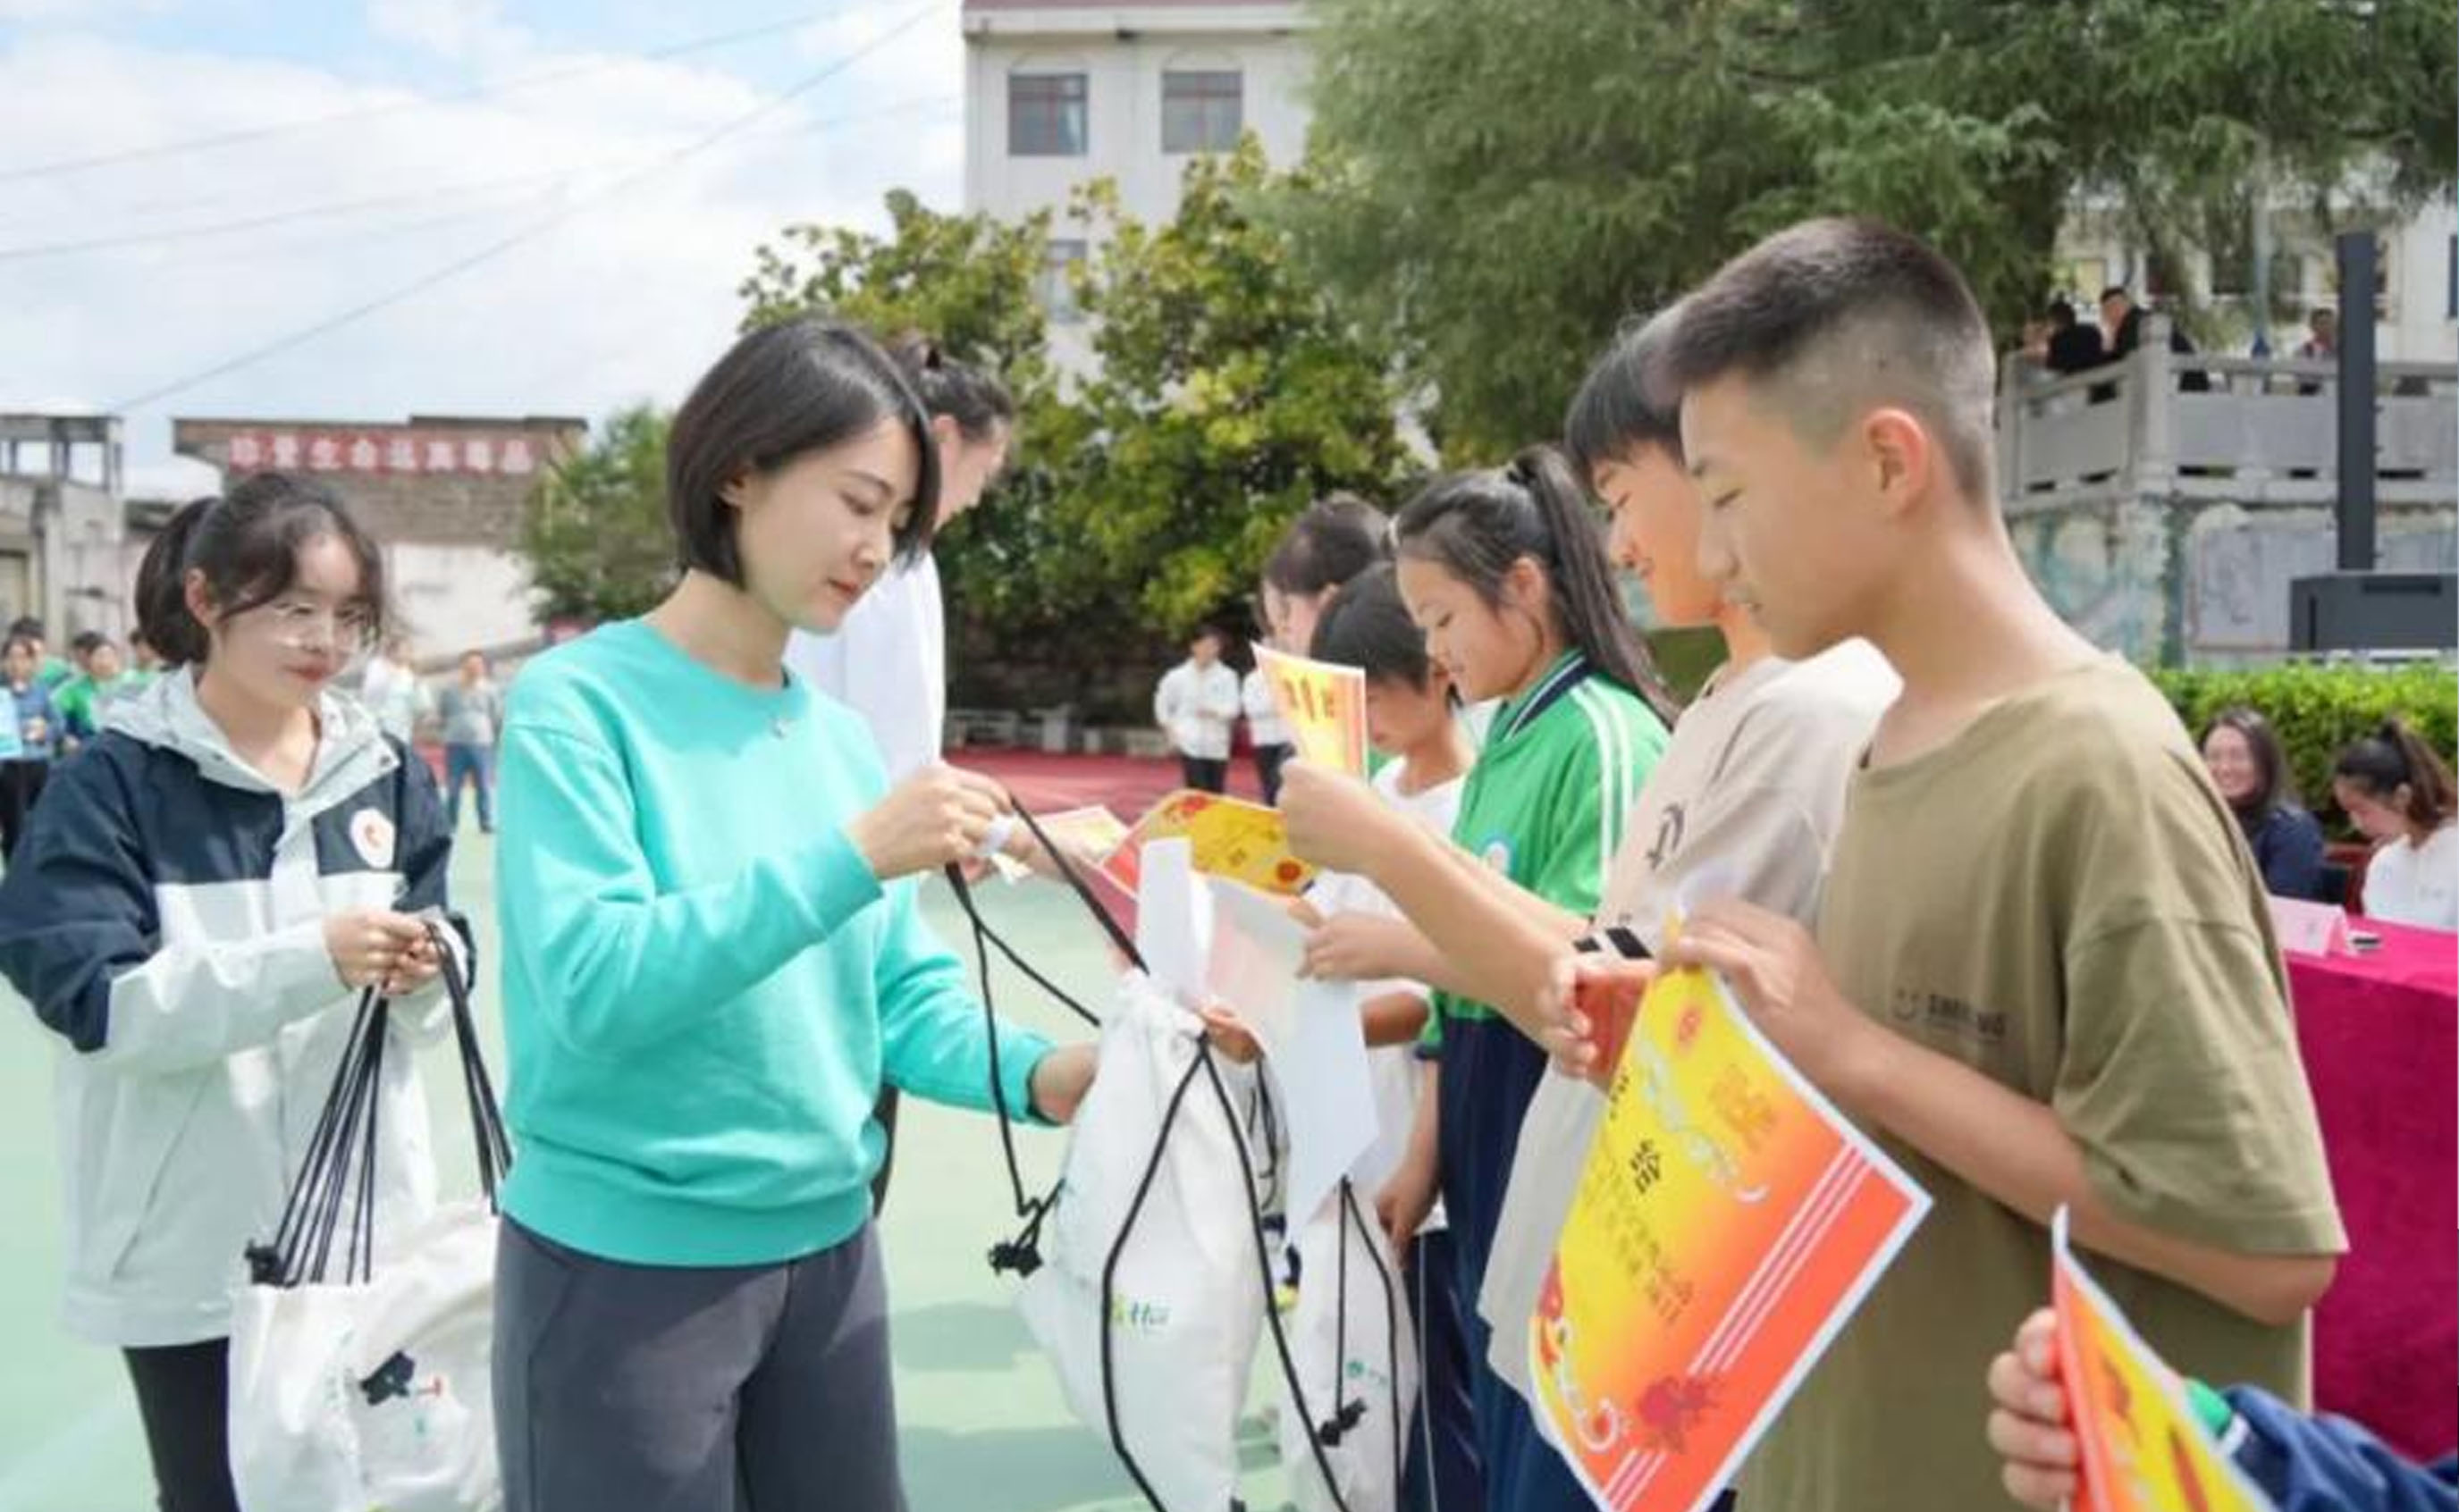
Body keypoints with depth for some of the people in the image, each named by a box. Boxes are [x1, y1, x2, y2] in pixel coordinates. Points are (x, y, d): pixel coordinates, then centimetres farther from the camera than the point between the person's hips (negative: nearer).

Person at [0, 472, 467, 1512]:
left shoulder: (384, 773, 5)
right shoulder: (116, 779, -5)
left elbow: (434, 995, 7)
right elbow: (91, 995, -15)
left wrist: (422, 967, -17)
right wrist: (309, 959, -27)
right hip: (192, 1252, -3)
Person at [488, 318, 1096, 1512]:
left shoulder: (842, 738, 6)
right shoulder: (578, 701, -12)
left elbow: (902, 995, 6)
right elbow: (590, 985, -24)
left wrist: (1035, 1075, -13)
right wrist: (851, 857, -30)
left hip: (827, 1252, 6)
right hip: (623, 1267, -6)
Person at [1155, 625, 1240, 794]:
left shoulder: (1227, 676, -1)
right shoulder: (1177, 677, 0)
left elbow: (1232, 709, -8)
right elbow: (1162, 705, 13)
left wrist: (1215, 712, -27)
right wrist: (1171, 730, 7)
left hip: (1217, 748, 2)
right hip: (1190, 746, -2)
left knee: (1217, 793, 5)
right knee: (1197, 794, -8)